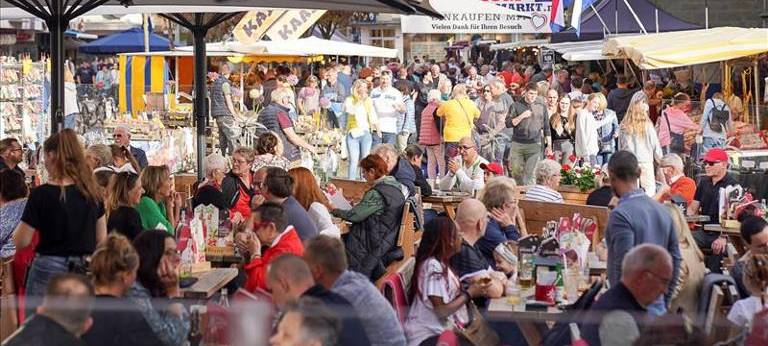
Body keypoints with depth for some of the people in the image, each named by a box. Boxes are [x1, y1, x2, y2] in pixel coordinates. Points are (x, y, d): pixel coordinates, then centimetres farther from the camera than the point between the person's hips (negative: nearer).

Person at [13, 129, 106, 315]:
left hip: (49, 271, -5)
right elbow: (101, 239, 10)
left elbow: (20, 242, -8)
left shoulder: (42, 194, -11)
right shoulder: (92, 192, 4)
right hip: (85, 271, 5)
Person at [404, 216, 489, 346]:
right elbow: (442, 310, -19)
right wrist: (469, 294, -9)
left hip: (441, 329, 9)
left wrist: (469, 288, 6)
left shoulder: (441, 264, 11)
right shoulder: (433, 267, -18)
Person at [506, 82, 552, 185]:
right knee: (516, 172, 4)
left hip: (534, 145, 0)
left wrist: (549, 146, 10)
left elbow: (546, 128, 13)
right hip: (517, 144, 1)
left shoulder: (542, 107, 9)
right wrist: (522, 116, -12)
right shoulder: (516, 106, 5)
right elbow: (508, 124, -1)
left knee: (530, 175, -9)